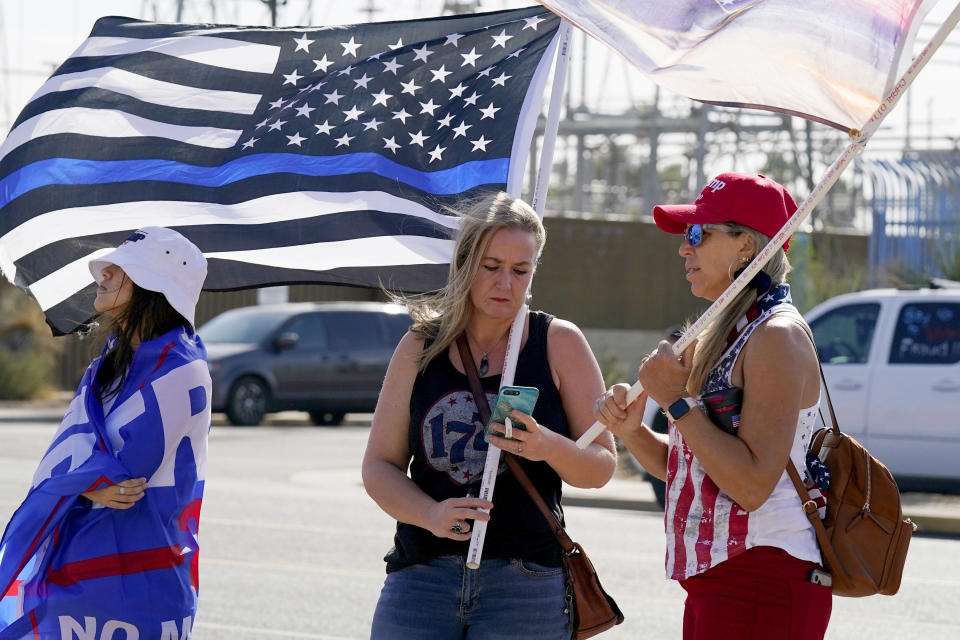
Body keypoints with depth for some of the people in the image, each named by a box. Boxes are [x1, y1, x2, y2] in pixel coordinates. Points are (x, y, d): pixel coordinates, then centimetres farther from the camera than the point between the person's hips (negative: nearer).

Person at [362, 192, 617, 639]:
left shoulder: (559, 343, 3)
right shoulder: (420, 347, 8)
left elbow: (602, 468, 2)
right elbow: (379, 466, 7)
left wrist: (549, 447, -19)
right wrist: (430, 514, -13)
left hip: (524, 583, -1)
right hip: (421, 578, 2)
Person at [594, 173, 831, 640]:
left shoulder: (776, 336, -13)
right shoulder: (720, 337, 16)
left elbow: (753, 485, -22)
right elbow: (680, 468, 19)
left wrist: (677, 402, -18)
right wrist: (631, 430, 1)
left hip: (762, 582, -10)